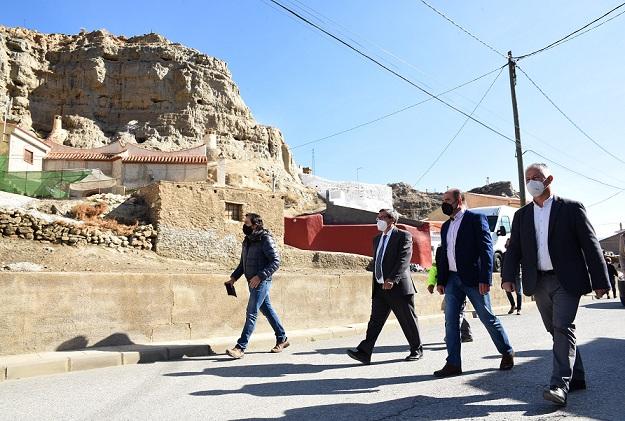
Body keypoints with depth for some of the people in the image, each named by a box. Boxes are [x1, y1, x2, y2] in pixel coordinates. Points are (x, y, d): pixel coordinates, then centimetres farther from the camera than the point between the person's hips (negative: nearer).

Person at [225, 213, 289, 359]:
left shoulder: (266, 239, -13)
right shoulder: (247, 241, 12)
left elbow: (276, 261, -17)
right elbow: (243, 263, 20)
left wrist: (260, 276, -23)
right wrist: (234, 277, 8)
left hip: (261, 282, -8)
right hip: (252, 282, 8)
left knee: (251, 313, -8)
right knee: (267, 310, 15)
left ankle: (241, 347, -4)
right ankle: (282, 339, 28)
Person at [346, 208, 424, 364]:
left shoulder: (403, 236, -7)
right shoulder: (377, 239, 17)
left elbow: (404, 260, -18)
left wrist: (392, 279, -26)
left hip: (398, 287, -6)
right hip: (380, 288, 6)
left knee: (408, 321, 7)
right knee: (375, 320, 1)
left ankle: (417, 350, 24)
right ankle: (364, 352, -2)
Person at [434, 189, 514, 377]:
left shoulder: (476, 219, -4)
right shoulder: (445, 226, 16)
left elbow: (486, 249, -11)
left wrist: (485, 278, -17)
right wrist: (440, 280, 13)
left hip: (473, 278, -6)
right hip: (452, 279, 6)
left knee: (488, 318, 5)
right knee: (450, 321, 3)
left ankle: (507, 352, 26)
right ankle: (453, 364, 9)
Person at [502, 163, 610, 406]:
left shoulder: (571, 208, 0)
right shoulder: (521, 215, 11)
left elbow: (590, 245, -2)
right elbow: (514, 249, 6)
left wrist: (600, 281, -6)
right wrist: (508, 277, -9)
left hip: (567, 280, -4)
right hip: (539, 282, 5)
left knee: (563, 328, -13)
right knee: (556, 330, 11)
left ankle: (560, 385, -13)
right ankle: (576, 378, 24)